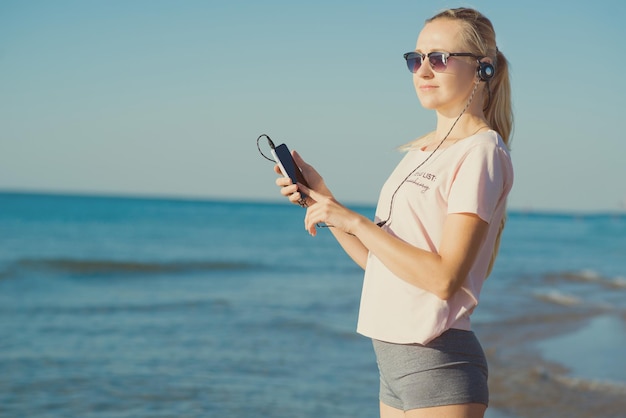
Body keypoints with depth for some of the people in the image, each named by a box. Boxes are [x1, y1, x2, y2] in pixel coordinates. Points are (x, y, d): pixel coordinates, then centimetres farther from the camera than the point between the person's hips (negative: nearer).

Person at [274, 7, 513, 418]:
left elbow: (444, 277, -19)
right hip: (394, 357, 8)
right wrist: (321, 198, 3)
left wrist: (353, 221, -15)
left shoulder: (481, 152, -11)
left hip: (438, 365, -8)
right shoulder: (419, 151, 15)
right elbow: (377, 260, 13)